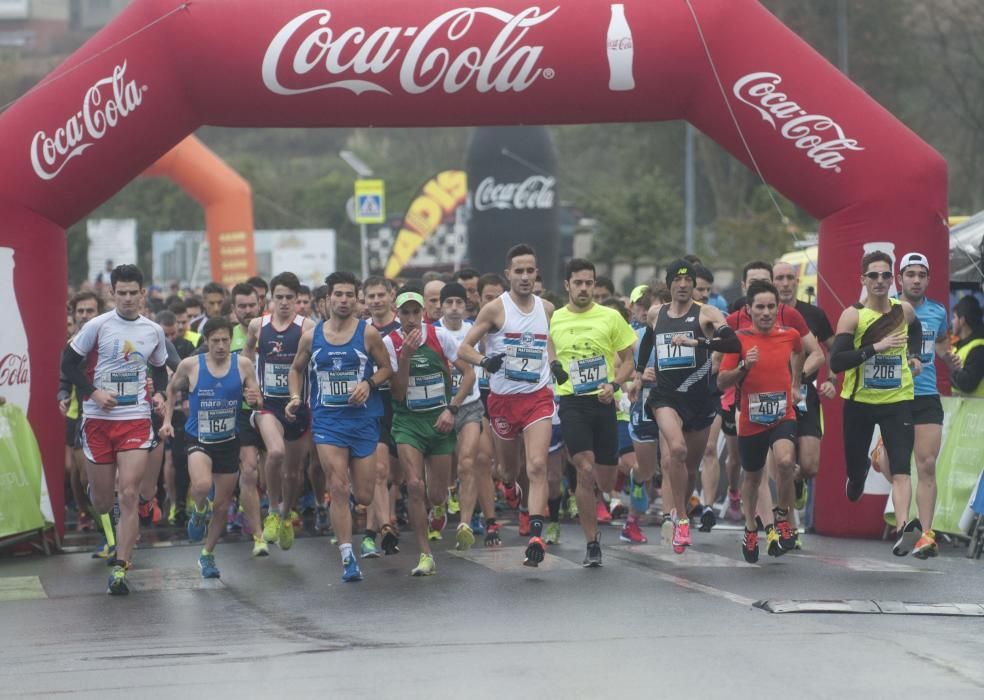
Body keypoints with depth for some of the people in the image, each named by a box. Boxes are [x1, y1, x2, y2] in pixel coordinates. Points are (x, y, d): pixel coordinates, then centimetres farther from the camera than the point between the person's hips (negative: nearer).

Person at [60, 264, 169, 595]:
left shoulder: (154, 331, 6)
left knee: (129, 495, -11)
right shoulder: (97, 326, -4)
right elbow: (68, 363, 0)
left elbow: (159, 368, 22)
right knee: (102, 501, 6)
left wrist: (159, 393, 2)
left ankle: (120, 570, -10)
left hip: (136, 419, 1)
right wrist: (93, 393, -12)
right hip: (97, 419, -1)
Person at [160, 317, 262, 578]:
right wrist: (167, 419, 1)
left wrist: (255, 399, -20)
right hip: (198, 440, -3)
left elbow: (258, 399, 2)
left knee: (223, 503, 11)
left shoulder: (242, 365, -6)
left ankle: (207, 555, 32)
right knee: (202, 485, -31)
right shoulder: (190, 365, -9)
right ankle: (199, 511, 6)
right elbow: (173, 390, 9)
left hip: (229, 442, 3)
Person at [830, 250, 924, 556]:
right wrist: (876, 347, -29)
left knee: (900, 468, -16)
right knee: (855, 464, 12)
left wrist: (915, 356, 10)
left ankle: (904, 528, -32)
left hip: (898, 401, 1)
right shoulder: (853, 315, -12)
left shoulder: (904, 311, 1)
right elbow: (835, 362, -22)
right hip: (859, 402, -1)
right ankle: (855, 486, 50)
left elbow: (916, 329, 28)